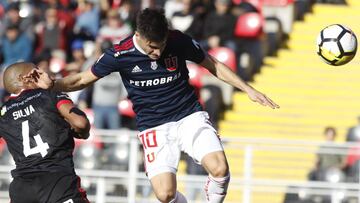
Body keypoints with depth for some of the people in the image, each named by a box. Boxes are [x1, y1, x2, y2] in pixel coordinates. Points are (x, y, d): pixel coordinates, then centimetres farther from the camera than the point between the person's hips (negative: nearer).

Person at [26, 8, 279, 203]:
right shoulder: (120, 54, -13)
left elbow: (213, 65, 6)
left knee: (219, 168, -24)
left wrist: (248, 89, 5)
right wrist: (52, 84, -20)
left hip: (190, 116, 1)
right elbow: (82, 80, -2)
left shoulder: (179, 41, -10)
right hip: (154, 127, -1)